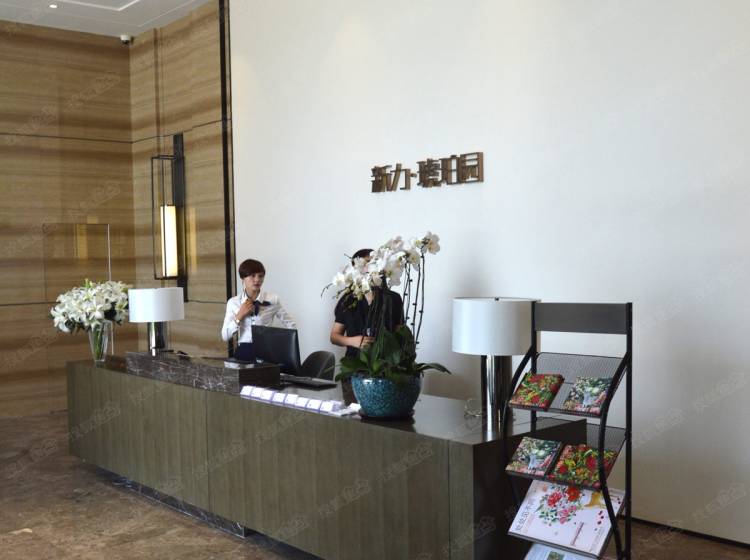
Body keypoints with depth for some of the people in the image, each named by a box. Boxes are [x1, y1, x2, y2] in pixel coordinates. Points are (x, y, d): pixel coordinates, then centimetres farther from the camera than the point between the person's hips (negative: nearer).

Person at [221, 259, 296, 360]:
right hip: (244, 351, 1)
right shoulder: (233, 302, 6)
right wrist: (239, 316, -9)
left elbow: (291, 325, 9)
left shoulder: (273, 300, 2)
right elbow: (225, 337, 2)